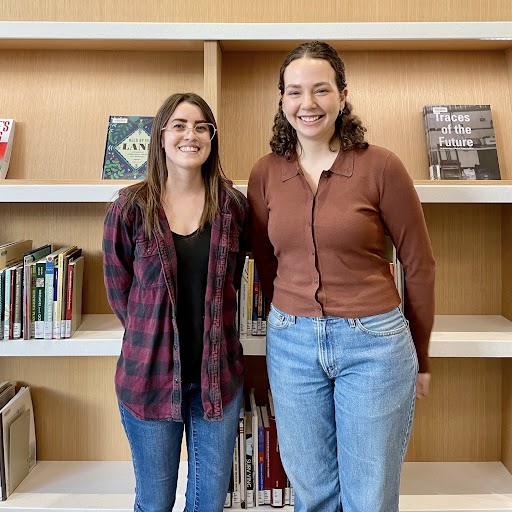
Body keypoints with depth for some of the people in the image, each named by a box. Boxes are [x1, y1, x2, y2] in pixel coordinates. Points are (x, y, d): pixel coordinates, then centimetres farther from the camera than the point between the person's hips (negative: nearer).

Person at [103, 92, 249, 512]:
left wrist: (213, 333, 5)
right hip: (150, 373, -1)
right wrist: (152, 336, 4)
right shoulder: (130, 208, -7)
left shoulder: (233, 206, -2)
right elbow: (119, 290, 2)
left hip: (218, 372, 2)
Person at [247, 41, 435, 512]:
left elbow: (418, 264, -1)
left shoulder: (381, 166, -8)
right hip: (291, 345, 3)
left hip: (374, 342, -2)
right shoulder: (265, 174, 1)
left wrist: (419, 356, 5)